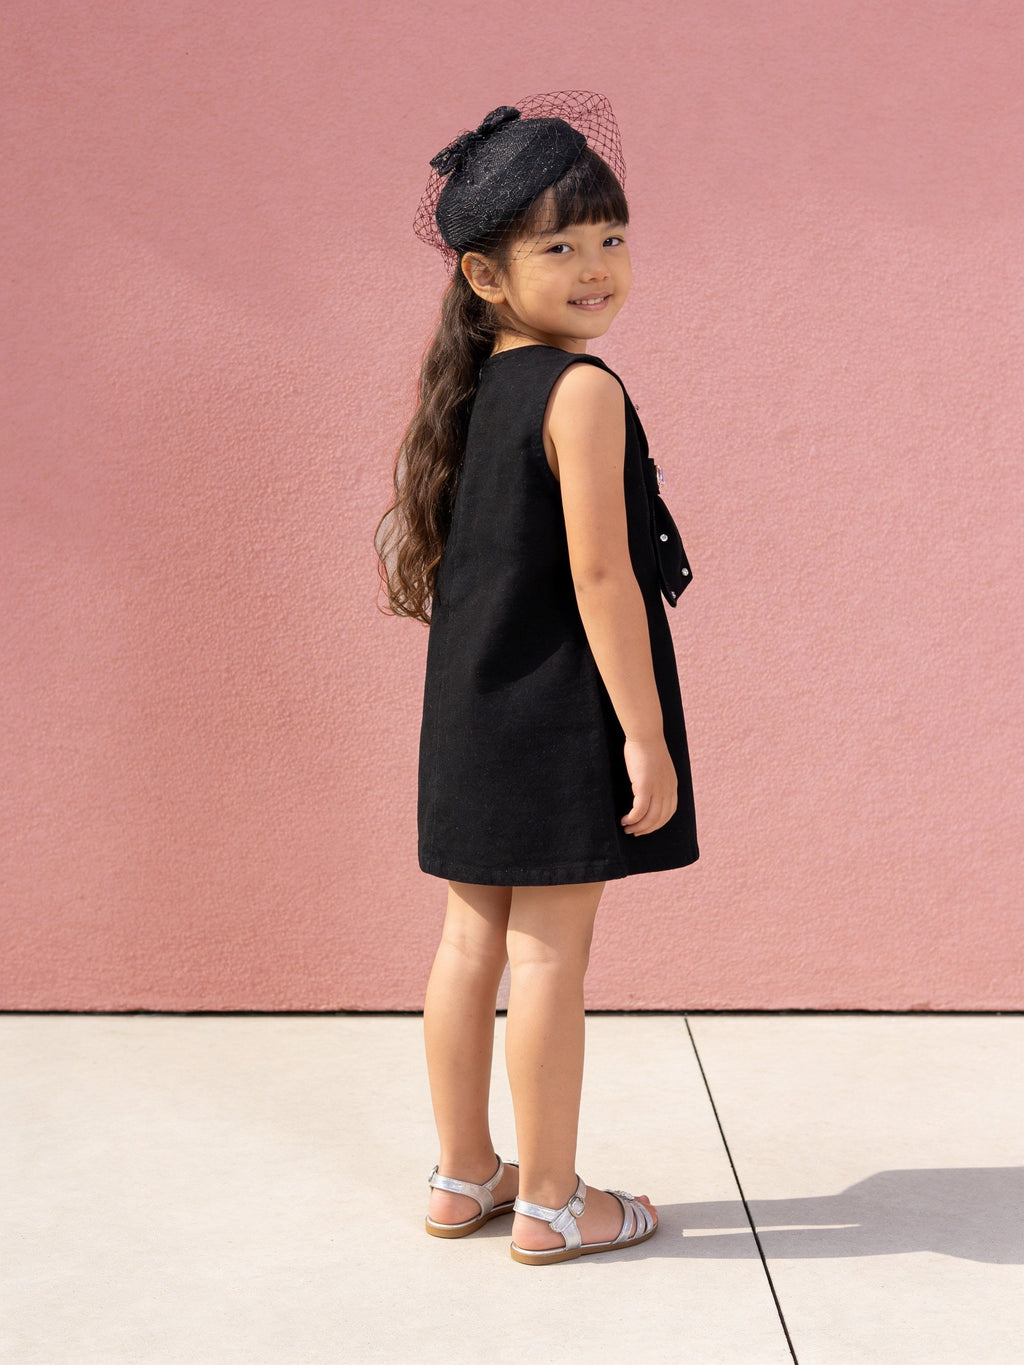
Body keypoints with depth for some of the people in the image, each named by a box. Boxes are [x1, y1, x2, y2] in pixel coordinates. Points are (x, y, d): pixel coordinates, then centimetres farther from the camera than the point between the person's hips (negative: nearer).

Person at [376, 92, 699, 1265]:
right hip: (562, 715, -8)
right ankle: (549, 1203, 14)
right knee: (550, 954, 1)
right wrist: (646, 735, -16)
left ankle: (463, 1177, 27)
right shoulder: (582, 391, -15)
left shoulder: (472, 393, 9)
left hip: (473, 711, 8)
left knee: (473, 941, 14)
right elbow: (599, 577, -20)